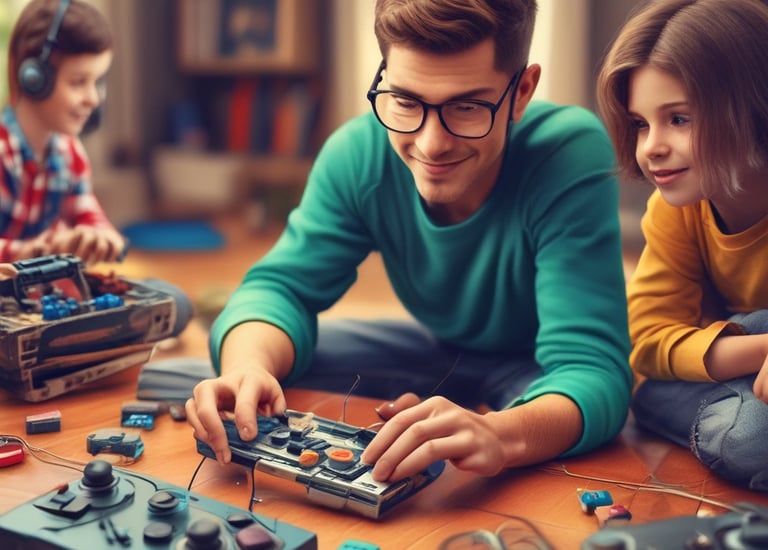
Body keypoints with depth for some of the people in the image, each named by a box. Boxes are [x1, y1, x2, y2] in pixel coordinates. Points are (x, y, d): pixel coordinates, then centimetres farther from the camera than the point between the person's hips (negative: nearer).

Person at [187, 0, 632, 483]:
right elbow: (283, 286, -20)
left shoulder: (571, 155, -34)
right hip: (441, 349, 4)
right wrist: (248, 368, -44)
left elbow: (592, 371, -39)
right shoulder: (358, 153, -21)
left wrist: (499, 435, -62)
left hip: (545, 376, -3)